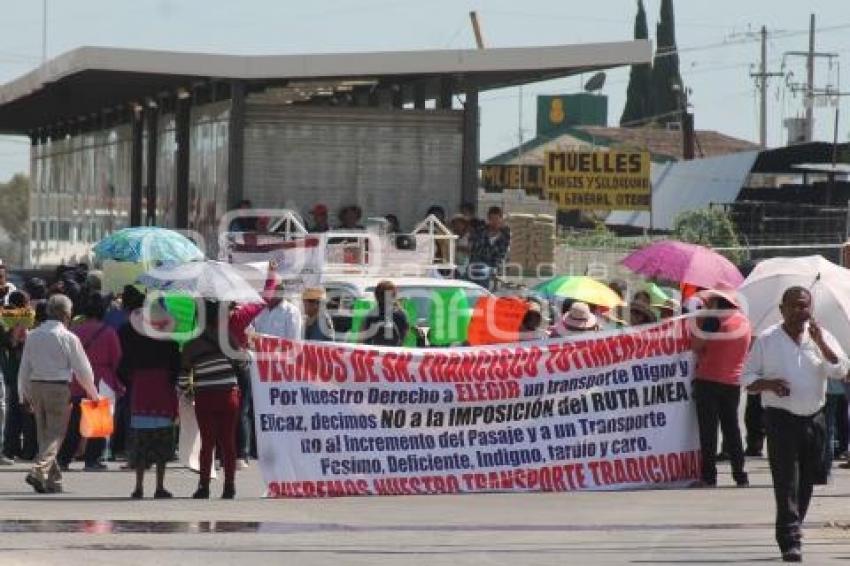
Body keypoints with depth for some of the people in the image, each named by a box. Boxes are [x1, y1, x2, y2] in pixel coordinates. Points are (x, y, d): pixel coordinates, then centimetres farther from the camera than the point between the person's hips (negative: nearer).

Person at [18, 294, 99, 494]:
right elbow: (82, 369, -4)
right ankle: (39, 471, -21)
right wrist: (93, 393, 9)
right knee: (55, 434, -3)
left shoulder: (33, 335, 7)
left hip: (35, 386, 5)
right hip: (58, 387, -5)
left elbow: (24, 368, 11)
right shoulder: (68, 337, -9)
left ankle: (53, 479, 17)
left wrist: (24, 395, 21)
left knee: (44, 434, 14)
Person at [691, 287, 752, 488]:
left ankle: (709, 475, -5)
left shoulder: (715, 319, -11)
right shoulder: (744, 322, 10)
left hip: (709, 380, -6)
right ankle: (740, 475, 9)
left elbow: (696, 344, -14)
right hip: (733, 382, 6)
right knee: (731, 428, 12)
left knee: (708, 429, -2)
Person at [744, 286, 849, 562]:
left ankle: (790, 532, 23)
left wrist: (820, 342, -18)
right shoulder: (766, 340, 1)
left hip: (814, 418, 3)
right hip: (781, 418, -3)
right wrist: (769, 384, -17)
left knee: (806, 481, 9)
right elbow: (748, 379, 4)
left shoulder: (821, 337, 6)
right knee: (786, 481, -11)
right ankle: (790, 542, -14)